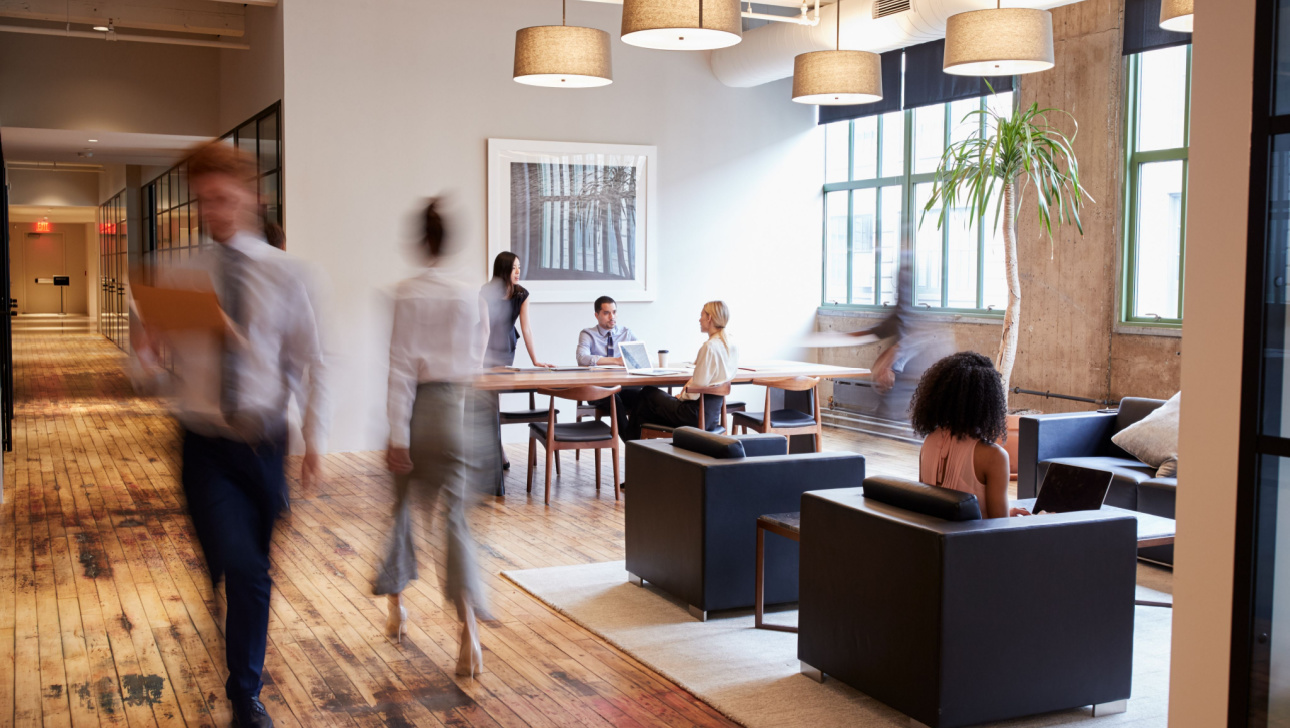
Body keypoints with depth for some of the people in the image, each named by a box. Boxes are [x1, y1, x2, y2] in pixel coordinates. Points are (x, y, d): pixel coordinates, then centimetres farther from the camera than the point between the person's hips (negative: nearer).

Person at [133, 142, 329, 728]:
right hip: (207, 448, -1)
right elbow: (156, 371, 4)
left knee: (250, 573, 14)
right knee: (243, 572, -12)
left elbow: (310, 363, 1)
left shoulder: (286, 273, -1)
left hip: (265, 444, 1)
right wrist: (146, 352, -19)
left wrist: (314, 442, -5)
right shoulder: (178, 279, 1)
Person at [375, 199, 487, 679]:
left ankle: (397, 608, 33)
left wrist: (398, 435, -12)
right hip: (457, 410, 2)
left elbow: (402, 367, -12)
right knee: (454, 517, 3)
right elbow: (475, 361, 8)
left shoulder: (409, 294, -10)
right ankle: (468, 624, -15)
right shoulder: (473, 296, 1)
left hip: (417, 406, -2)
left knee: (400, 507, 19)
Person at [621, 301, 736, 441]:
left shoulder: (710, 346, -21)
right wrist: (685, 392, 10)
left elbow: (698, 386, -21)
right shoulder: (728, 344, 7)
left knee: (648, 393, 13)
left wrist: (682, 396, -1)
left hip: (697, 413, -9)